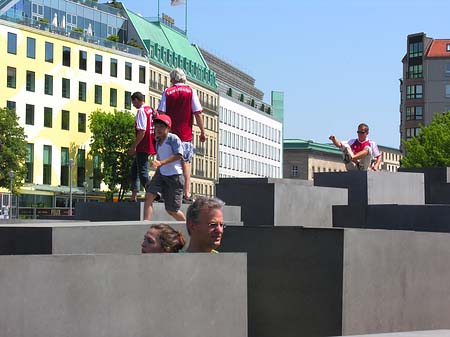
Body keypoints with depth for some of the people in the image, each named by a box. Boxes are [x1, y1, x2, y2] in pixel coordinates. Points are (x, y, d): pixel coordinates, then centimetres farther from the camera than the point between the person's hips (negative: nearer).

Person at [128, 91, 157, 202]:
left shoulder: (141, 111, -13)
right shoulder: (151, 110, 14)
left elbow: (142, 131, -21)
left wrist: (133, 147, -16)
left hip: (143, 147, -10)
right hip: (150, 146, 10)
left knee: (142, 173, -6)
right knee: (134, 169, 18)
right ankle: (134, 196, 20)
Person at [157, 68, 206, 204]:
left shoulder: (167, 92, 5)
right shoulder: (190, 91, 3)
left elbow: (161, 114, -2)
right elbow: (197, 113, -2)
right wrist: (202, 131, 3)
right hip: (185, 135, -1)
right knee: (185, 162, 2)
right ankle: (186, 194, -4)